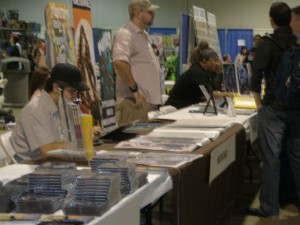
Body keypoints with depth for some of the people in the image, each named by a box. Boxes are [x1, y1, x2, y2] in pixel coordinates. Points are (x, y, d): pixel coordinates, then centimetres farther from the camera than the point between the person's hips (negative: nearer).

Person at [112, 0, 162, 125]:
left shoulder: (143, 35, 20)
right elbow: (119, 62, -27)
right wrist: (134, 90, -23)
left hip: (150, 101, 10)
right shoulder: (126, 34, -12)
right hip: (136, 102, -10)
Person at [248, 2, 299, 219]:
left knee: (271, 158, 0)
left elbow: (256, 77, -12)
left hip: (274, 108, -4)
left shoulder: (267, 44, -8)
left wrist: (259, 104, -2)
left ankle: (270, 208, 4)